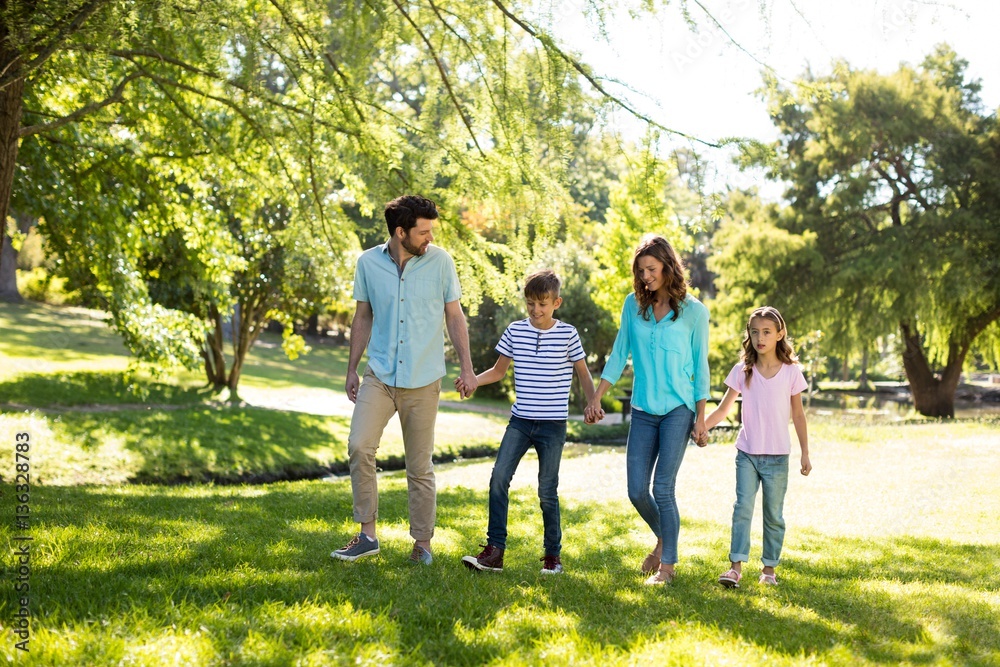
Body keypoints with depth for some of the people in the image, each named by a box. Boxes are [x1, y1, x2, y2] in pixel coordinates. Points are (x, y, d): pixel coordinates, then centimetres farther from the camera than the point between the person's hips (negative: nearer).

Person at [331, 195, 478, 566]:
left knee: (420, 466, 5)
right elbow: (362, 318, 10)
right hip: (379, 376, 1)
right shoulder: (368, 263, 0)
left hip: (423, 381, -1)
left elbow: (455, 317, 4)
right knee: (359, 446, -17)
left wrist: (466, 367, -1)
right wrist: (351, 370, 10)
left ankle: (422, 543, 18)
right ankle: (368, 535, -4)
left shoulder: (440, 262, -3)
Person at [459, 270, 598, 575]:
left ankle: (552, 554, 18)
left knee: (547, 490, 2)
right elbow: (499, 370, 12)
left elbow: (583, 372, 6)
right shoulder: (515, 331, 3)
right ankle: (495, 550, -6)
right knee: (499, 477, -11)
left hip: (553, 424, -2)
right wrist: (472, 380, -6)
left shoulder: (567, 334, -2)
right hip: (520, 421, 2)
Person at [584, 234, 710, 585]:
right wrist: (596, 397, 3)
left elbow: (700, 366, 0)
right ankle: (663, 539, 30)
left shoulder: (693, 311, -3)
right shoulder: (634, 305, 5)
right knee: (636, 491, 2)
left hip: (678, 409, -4)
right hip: (643, 411, 4)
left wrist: (701, 417, -1)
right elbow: (619, 354, 9)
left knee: (662, 488, -7)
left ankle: (668, 565, 7)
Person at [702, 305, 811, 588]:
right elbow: (723, 409, -1)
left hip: (777, 457, 0)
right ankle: (736, 566, -11)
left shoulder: (791, 371, -1)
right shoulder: (743, 370, 0)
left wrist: (805, 453, 5)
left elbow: (798, 415, 6)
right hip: (747, 453, 0)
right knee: (743, 507, -9)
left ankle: (769, 568, 18)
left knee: (773, 514, 8)